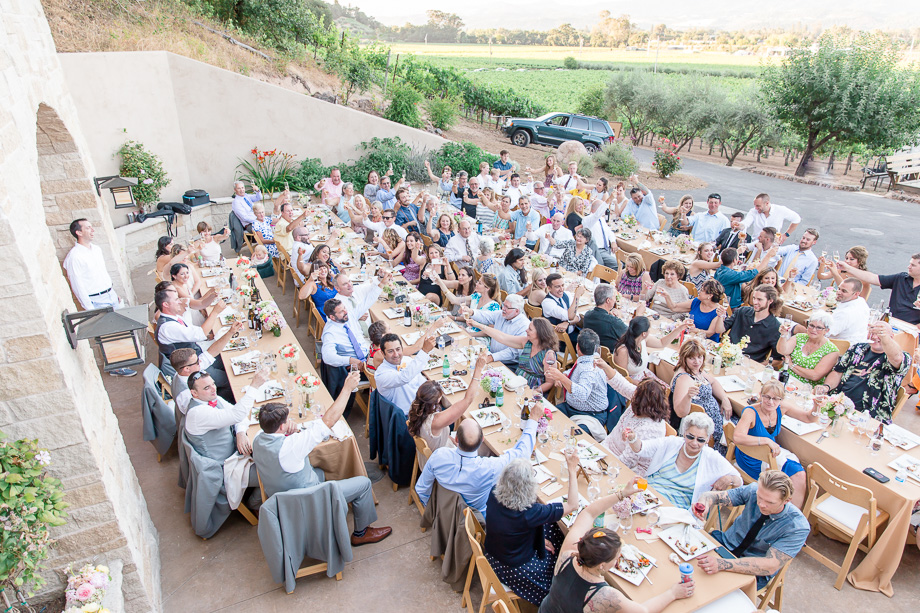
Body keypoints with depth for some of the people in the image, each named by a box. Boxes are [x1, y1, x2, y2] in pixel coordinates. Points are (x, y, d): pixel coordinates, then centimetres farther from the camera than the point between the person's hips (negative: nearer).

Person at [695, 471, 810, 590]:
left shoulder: (797, 527, -22)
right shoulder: (753, 491, -14)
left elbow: (770, 565, -29)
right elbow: (715, 496, -10)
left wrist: (723, 564, -41)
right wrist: (704, 503, -37)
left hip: (752, 571, -4)